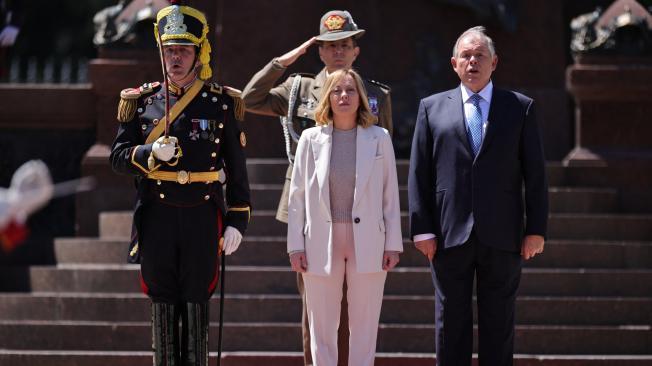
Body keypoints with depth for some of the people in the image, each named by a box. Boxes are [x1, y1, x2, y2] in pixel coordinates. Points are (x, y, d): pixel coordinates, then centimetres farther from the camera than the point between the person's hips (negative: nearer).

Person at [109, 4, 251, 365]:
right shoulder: (142, 101, 5)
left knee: (196, 305, 2)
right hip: (157, 217, 1)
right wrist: (152, 154, -16)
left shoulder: (220, 103, 2)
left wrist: (236, 221, 0)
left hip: (202, 217, -1)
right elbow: (118, 157, 4)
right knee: (163, 306, 6)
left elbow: (236, 168, 4)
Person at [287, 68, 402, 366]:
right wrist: (296, 246, -1)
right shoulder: (311, 139, 3)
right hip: (321, 244, 0)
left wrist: (393, 244, 0)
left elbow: (390, 196, 4)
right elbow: (297, 196, 4)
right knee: (322, 327, 4)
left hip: (367, 245, 0)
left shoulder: (379, 138, 3)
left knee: (364, 326, 4)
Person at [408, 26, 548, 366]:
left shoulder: (520, 108, 8)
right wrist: (422, 229, -3)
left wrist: (536, 229, -1)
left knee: (498, 325, 4)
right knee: (451, 325, 4)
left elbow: (535, 174, 5)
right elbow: (419, 173, 5)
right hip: (450, 236, 0)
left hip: (502, 236, 0)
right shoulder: (432, 108, 9)